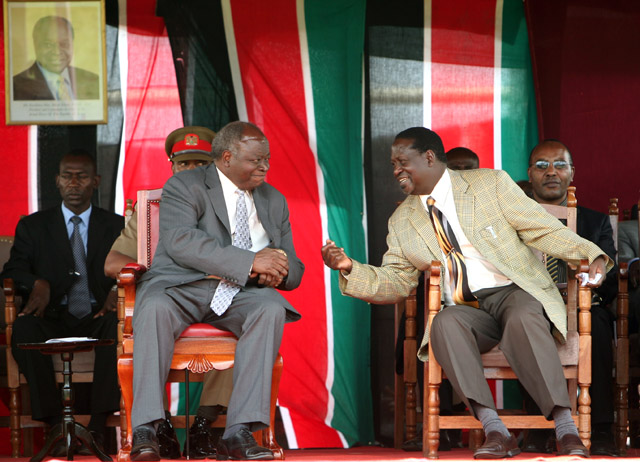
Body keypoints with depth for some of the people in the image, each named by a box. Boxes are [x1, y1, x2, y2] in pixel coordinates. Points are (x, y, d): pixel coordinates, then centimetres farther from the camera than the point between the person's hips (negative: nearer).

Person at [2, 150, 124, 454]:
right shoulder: (32, 226, 14)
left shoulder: (115, 226, 16)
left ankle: (98, 424, -36)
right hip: (54, 320, 0)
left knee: (119, 323, -36)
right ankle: (54, 422, -29)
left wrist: (118, 290, -17)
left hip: (98, 318, 0)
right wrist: (37, 283, -20)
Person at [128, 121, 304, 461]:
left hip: (241, 294, 4)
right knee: (154, 307, -37)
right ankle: (144, 431, -39)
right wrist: (249, 261, -24)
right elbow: (179, 241, -19)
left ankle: (239, 433, -37)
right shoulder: (184, 187, 1)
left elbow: (293, 271, 19)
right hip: (182, 288, -3)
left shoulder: (274, 201, 19)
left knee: (272, 309, -31)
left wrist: (277, 272, -9)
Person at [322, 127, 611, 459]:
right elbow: (393, 283, 15)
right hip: (465, 309, 2)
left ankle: (566, 431, -40)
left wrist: (591, 255, -13)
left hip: (515, 292, -2)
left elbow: (543, 229, 1)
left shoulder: (490, 184, 4)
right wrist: (350, 270, -3)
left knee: (523, 320, -37)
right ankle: (495, 431, -40)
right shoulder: (402, 222, 14)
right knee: (445, 324, -33)